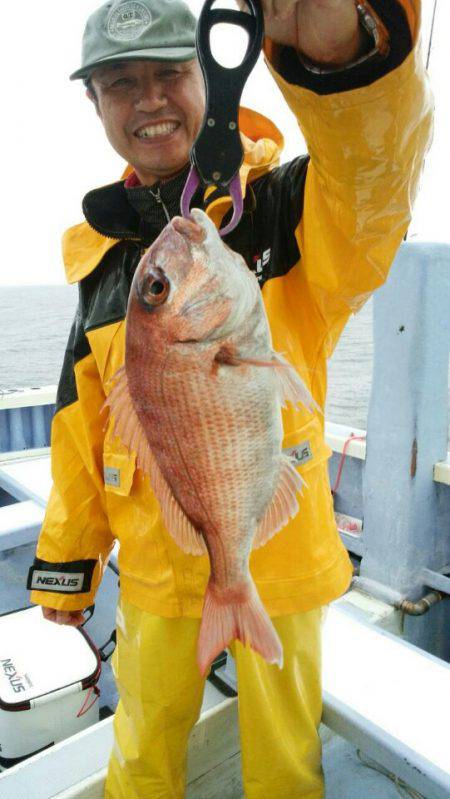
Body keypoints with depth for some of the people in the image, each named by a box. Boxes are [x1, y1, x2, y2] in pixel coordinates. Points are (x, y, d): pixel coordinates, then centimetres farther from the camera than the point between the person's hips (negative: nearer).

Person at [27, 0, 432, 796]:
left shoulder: (281, 202, -8)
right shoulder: (103, 252, 3)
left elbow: (374, 169, -32)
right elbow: (82, 420, 5)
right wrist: (65, 561, 9)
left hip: (277, 544, -2)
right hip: (155, 556, 3)